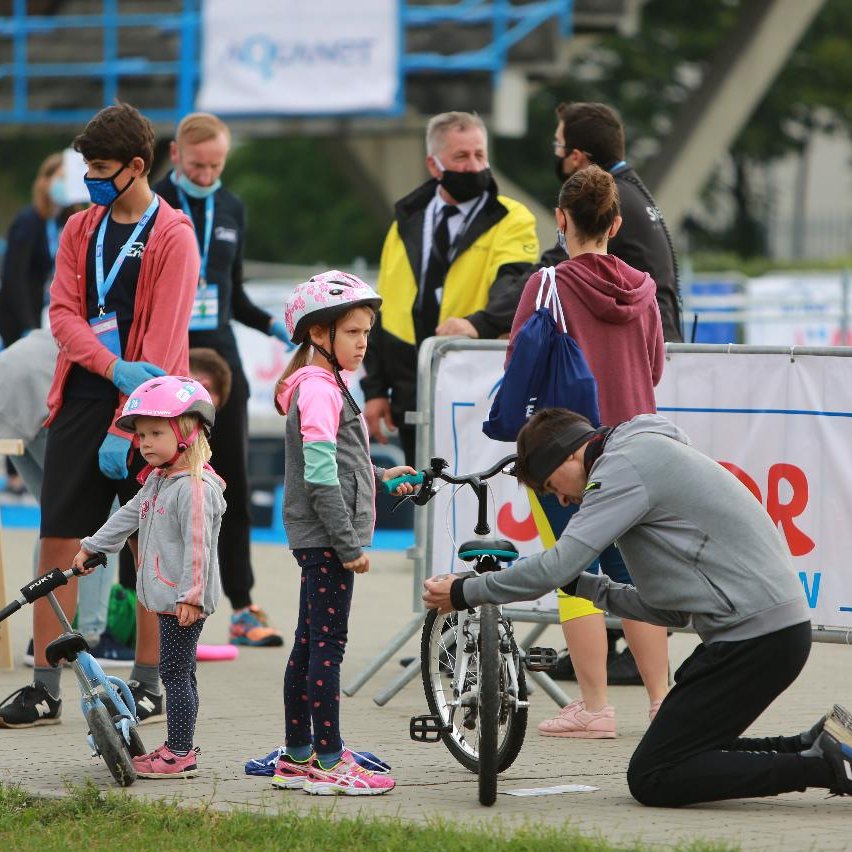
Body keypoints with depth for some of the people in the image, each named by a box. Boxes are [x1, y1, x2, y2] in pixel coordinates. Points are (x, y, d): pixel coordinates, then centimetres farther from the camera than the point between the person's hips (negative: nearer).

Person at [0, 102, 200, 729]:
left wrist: (126, 427, -17)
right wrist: (114, 368, -15)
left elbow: (163, 342, -11)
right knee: (58, 541, 0)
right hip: (81, 400, 5)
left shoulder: (172, 237, -6)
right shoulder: (80, 230, 11)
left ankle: (149, 685, 11)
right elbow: (63, 314, 4)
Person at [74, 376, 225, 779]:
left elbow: (197, 545, -22)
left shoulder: (195, 487, -17)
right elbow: (129, 516, 28)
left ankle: (180, 755, -3)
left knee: (175, 671, -7)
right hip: (165, 595, 10)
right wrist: (91, 547, 34)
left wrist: (192, 595, -26)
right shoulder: (156, 481, 15)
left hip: (184, 600, -10)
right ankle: (177, 747, 20)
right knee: (178, 671, 14)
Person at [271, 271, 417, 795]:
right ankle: (328, 763, -8)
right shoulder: (317, 389, -15)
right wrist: (349, 543, -20)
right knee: (328, 643, -9)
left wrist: (380, 478, 20)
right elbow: (321, 476, -21)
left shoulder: (326, 385, 18)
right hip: (326, 537, -11)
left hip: (318, 540, 11)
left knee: (309, 644, 13)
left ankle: (297, 757, 19)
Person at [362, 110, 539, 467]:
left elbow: (515, 287, -19)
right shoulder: (407, 223, 14)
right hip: (413, 399, 5)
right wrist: (375, 389, 10)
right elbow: (382, 309, 16)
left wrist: (478, 322, -39)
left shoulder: (512, 220, 0)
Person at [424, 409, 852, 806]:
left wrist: (464, 592, -4)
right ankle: (816, 748, 7)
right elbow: (671, 608, 20)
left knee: (652, 778, -9)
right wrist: (585, 586, 12)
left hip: (753, 636, -10)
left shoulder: (626, 465, -8)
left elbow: (557, 565, -15)